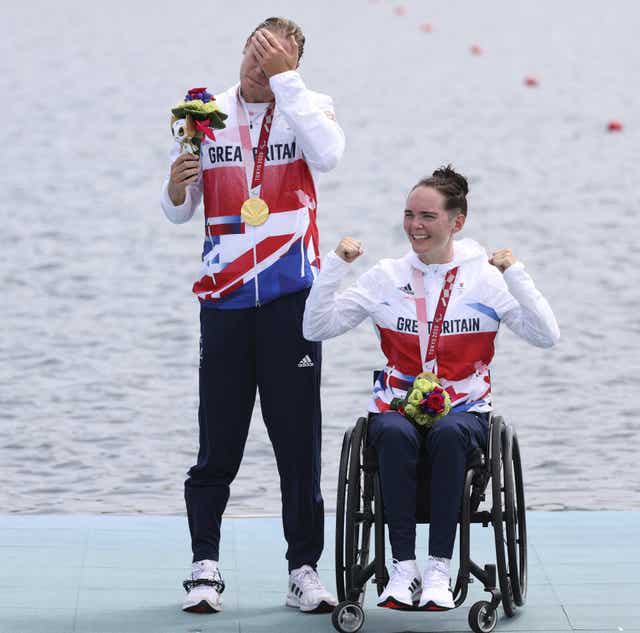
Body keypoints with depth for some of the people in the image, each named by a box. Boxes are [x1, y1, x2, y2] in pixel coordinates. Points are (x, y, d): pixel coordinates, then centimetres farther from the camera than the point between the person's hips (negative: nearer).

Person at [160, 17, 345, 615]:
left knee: (299, 440, 1)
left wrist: (284, 79, -19)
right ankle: (205, 566, 9)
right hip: (223, 297, 1)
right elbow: (178, 211, 10)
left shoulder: (307, 106, 2)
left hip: (290, 295, -1)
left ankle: (304, 570, 8)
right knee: (218, 444, 1)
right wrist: (177, 188, -14)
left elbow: (327, 154, -21)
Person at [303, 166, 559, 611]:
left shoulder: (486, 277, 3)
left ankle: (440, 567, -34)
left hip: (464, 411, -1)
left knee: (449, 434, -37)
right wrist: (335, 266, -6)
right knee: (395, 435, -35)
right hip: (397, 406, 1)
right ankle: (403, 567, -32)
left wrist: (515, 275, -14)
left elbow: (546, 337, -6)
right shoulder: (386, 277, 7)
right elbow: (316, 329, 3)